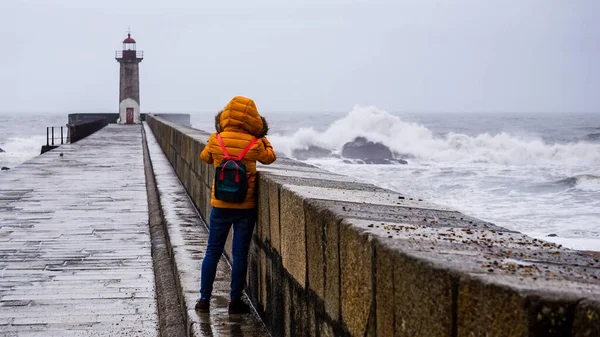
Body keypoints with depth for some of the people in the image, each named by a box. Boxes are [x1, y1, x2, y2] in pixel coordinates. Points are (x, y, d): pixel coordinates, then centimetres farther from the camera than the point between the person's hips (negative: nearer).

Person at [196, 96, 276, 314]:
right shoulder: (254, 143, -9)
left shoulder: (216, 140, -6)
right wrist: (263, 139, 23)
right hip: (246, 207, -1)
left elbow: (205, 157, 14)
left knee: (212, 252, 11)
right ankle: (235, 301, 9)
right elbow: (269, 158, 11)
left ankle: (204, 299, 13)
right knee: (240, 254, 5)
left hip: (220, 206, 1)